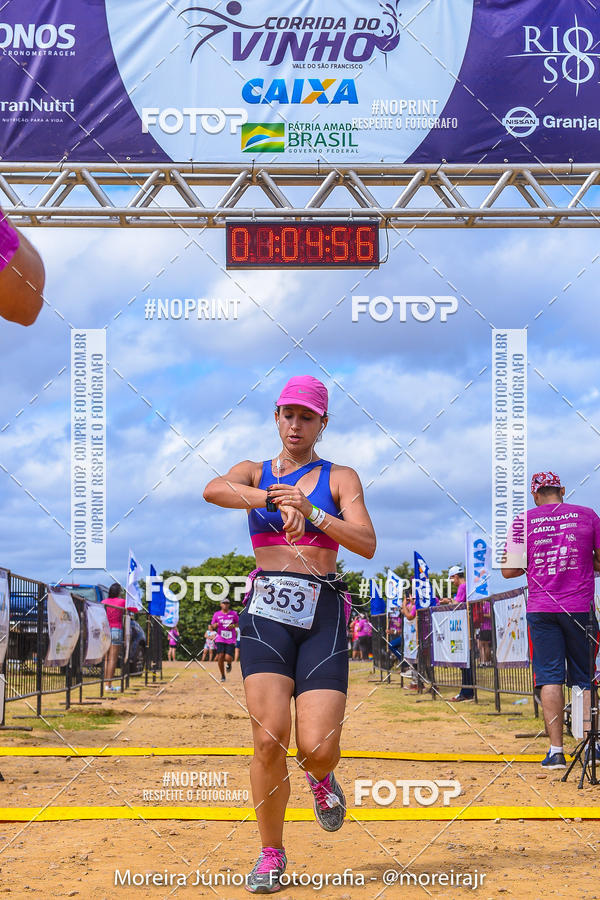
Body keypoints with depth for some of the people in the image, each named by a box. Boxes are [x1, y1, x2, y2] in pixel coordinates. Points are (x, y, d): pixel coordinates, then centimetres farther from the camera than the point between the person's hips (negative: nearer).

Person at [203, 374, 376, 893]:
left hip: (323, 616, 0)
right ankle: (271, 854, 5)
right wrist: (275, 499, -24)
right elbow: (214, 490, -10)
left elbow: (367, 544, -2)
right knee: (269, 739, -15)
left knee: (318, 748, -11)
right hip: (266, 614, 0)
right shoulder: (254, 474, 14)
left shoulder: (340, 478, 13)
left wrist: (311, 511, -15)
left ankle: (321, 778, 29)